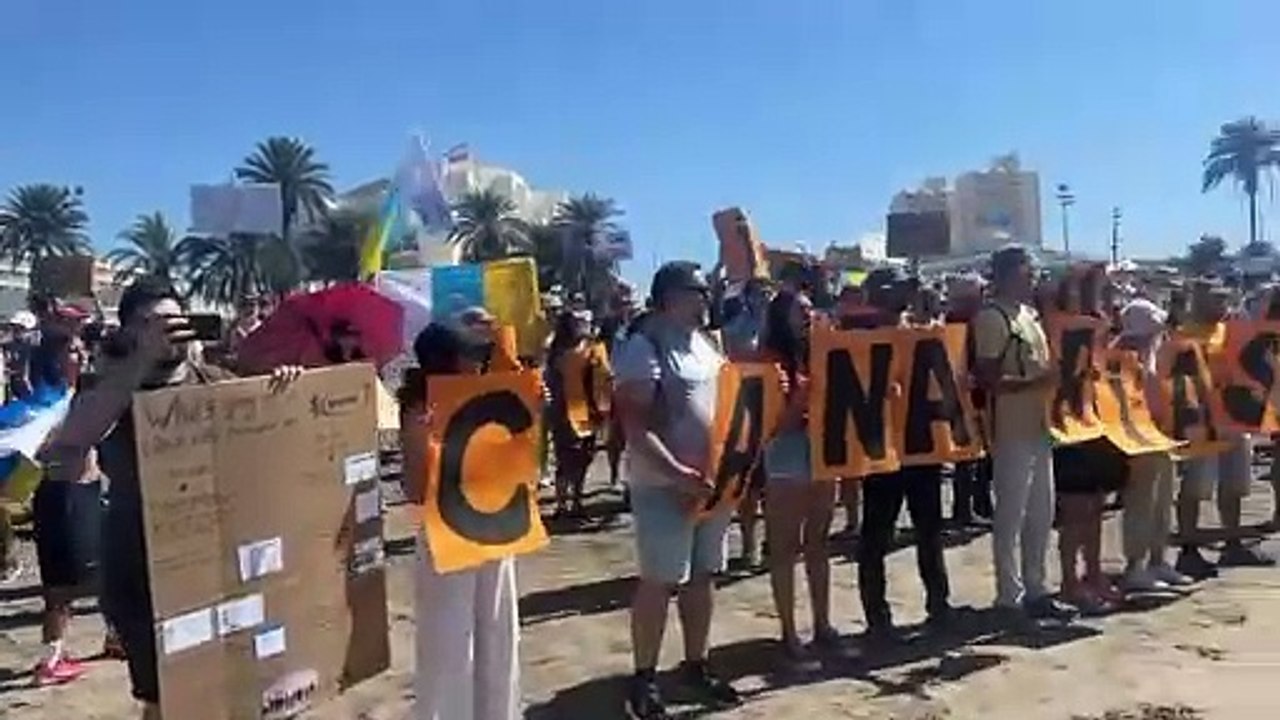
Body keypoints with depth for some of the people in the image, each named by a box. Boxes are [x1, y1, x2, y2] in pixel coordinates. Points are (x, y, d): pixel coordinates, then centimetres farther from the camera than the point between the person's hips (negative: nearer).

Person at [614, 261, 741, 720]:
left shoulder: (705, 344, 11)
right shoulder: (644, 348, -13)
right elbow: (635, 427, -19)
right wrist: (679, 473, -25)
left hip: (712, 479, 7)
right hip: (663, 485, -7)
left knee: (701, 577, 14)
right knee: (659, 582, 0)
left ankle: (695, 665, 28)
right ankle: (644, 678, 13)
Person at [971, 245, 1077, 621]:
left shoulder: (1029, 314, 16)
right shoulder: (991, 318, -12)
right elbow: (988, 379, -18)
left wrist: (1055, 378, 5)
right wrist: (1036, 381, -24)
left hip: (1038, 425, 9)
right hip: (1011, 431, -9)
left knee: (1041, 513, 14)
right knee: (1011, 514, -1)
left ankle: (1034, 589, 24)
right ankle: (1010, 595, 8)